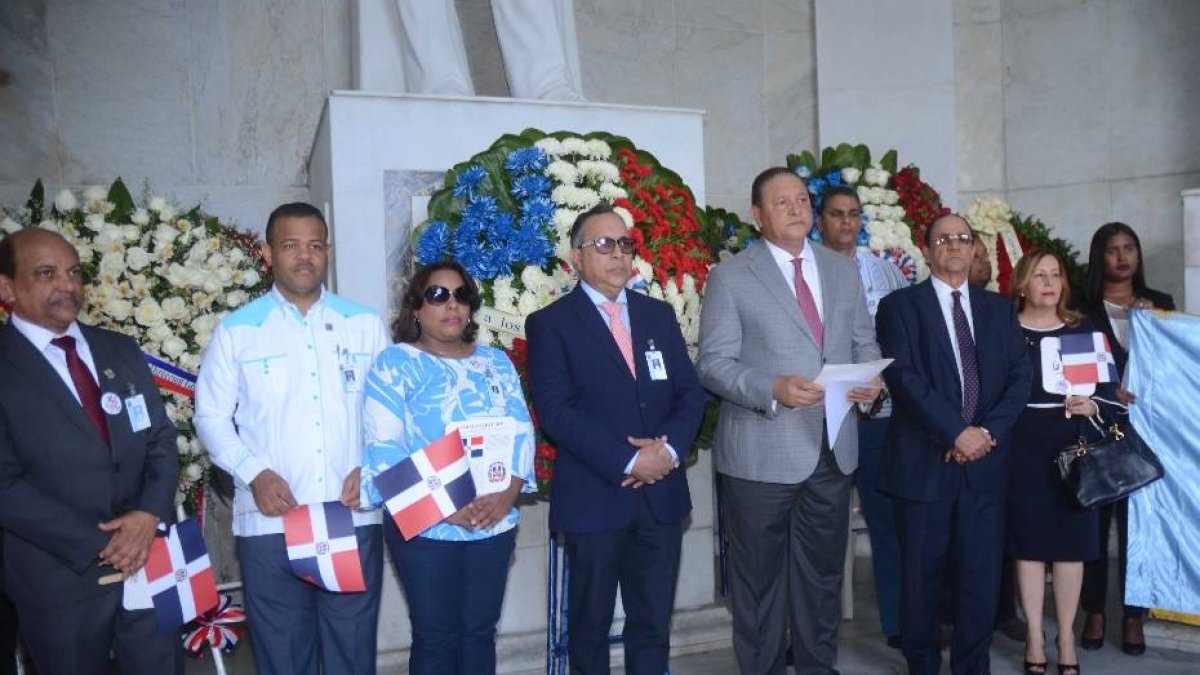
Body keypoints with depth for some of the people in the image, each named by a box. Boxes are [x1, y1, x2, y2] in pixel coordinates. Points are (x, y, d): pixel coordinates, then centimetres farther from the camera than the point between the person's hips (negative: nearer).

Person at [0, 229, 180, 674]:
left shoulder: (121, 350, 7)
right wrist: (97, 546, -16)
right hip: (59, 579, -4)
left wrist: (151, 513, -11)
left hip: (148, 561, 4)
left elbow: (162, 439, 6)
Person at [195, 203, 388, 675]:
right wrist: (253, 473, -10)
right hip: (270, 523, 0)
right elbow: (211, 415, 5)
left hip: (354, 519, 1)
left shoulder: (365, 324, 7)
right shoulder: (236, 330, 3)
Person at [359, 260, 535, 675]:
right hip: (424, 527, -3)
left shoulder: (496, 362, 10)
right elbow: (383, 447, -11)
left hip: (494, 523, 4)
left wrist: (508, 494, -12)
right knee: (435, 636, 6)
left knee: (480, 631, 13)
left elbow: (521, 433, 5)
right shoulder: (395, 363, -3)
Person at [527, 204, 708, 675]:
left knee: (653, 625, 14)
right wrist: (627, 461, -19)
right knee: (590, 626, 12)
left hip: (661, 495, 4)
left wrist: (670, 448, -11)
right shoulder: (550, 323, -4)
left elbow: (690, 390, 7)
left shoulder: (659, 315, 12)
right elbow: (556, 411, -13)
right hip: (593, 497, -4)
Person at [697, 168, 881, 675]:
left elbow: (864, 342, 14)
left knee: (822, 574, 18)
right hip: (762, 454, -4)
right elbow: (713, 362, -10)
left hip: (833, 450, 5)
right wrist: (772, 390, -25)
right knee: (760, 579, 9)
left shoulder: (843, 270, 11)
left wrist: (871, 378, -8)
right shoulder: (731, 277, -5)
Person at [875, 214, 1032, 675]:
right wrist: (955, 432, -16)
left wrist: (988, 431, -9)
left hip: (987, 461, 3)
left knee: (982, 573, 7)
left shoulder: (998, 308, 14)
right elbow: (904, 377, -10)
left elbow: (1020, 376, 6)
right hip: (926, 462, -3)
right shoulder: (900, 305, 1)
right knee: (921, 574, 6)